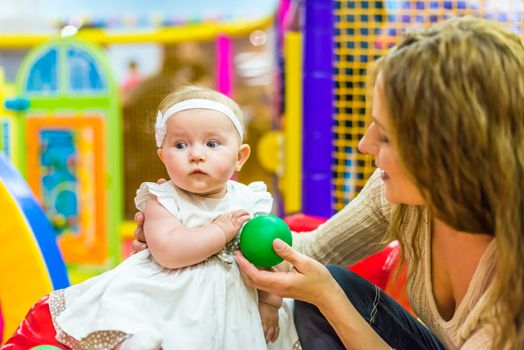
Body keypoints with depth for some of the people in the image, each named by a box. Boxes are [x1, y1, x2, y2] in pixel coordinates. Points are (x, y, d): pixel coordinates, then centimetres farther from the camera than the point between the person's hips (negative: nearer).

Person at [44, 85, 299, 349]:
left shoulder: (250, 202, 0)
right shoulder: (163, 201, -10)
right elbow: (168, 252, -26)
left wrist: (270, 303, 2)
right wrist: (222, 230, -21)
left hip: (230, 304, 4)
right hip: (168, 303, -4)